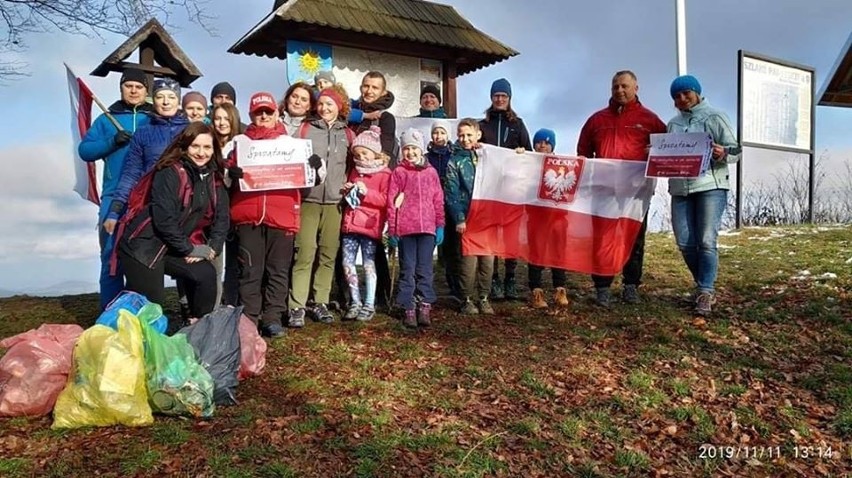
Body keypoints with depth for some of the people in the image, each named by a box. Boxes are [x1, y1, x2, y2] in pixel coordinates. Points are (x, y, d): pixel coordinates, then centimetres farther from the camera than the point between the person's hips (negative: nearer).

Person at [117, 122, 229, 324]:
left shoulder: (213, 177, 4)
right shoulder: (170, 173, -18)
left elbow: (221, 217, 4)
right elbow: (164, 219, -23)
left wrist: (211, 248, -9)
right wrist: (190, 249, -16)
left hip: (177, 247, 6)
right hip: (144, 246, -6)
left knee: (206, 274, -10)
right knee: (150, 303, -9)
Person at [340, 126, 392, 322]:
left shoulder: (384, 173, -3)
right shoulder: (355, 171, 18)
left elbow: (385, 200, -10)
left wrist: (366, 192, -19)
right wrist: (348, 192, 7)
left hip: (370, 226, -6)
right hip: (351, 223, 6)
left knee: (368, 264, -1)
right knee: (347, 263, 4)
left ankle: (369, 305, 8)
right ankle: (355, 302, 16)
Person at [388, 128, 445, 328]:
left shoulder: (431, 172, 10)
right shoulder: (398, 173, 5)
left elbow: (438, 200, 10)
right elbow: (391, 202, 2)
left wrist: (440, 225, 5)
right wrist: (391, 229, -1)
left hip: (427, 227, 1)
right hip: (405, 228, -1)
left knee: (425, 269, 5)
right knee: (407, 270, 3)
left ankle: (425, 307, 10)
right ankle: (409, 309, 8)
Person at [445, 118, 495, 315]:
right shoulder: (455, 161, 3)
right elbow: (451, 193, -4)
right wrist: (459, 219, -12)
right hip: (468, 218, -3)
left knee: (488, 259, 2)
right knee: (469, 260, -4)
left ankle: (484, 298, 14)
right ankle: (468, 299, 8)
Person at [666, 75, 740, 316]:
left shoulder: (715, 117, 3)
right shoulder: (673, 123, 18)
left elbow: (736, 150, -2)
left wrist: (723, 154, -24)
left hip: (711, 186, -5)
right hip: (680, 189, 5)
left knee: (707, 241, -10)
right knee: (684, 243, 3)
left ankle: (706, 292, -5)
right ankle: (703, 285, 22)